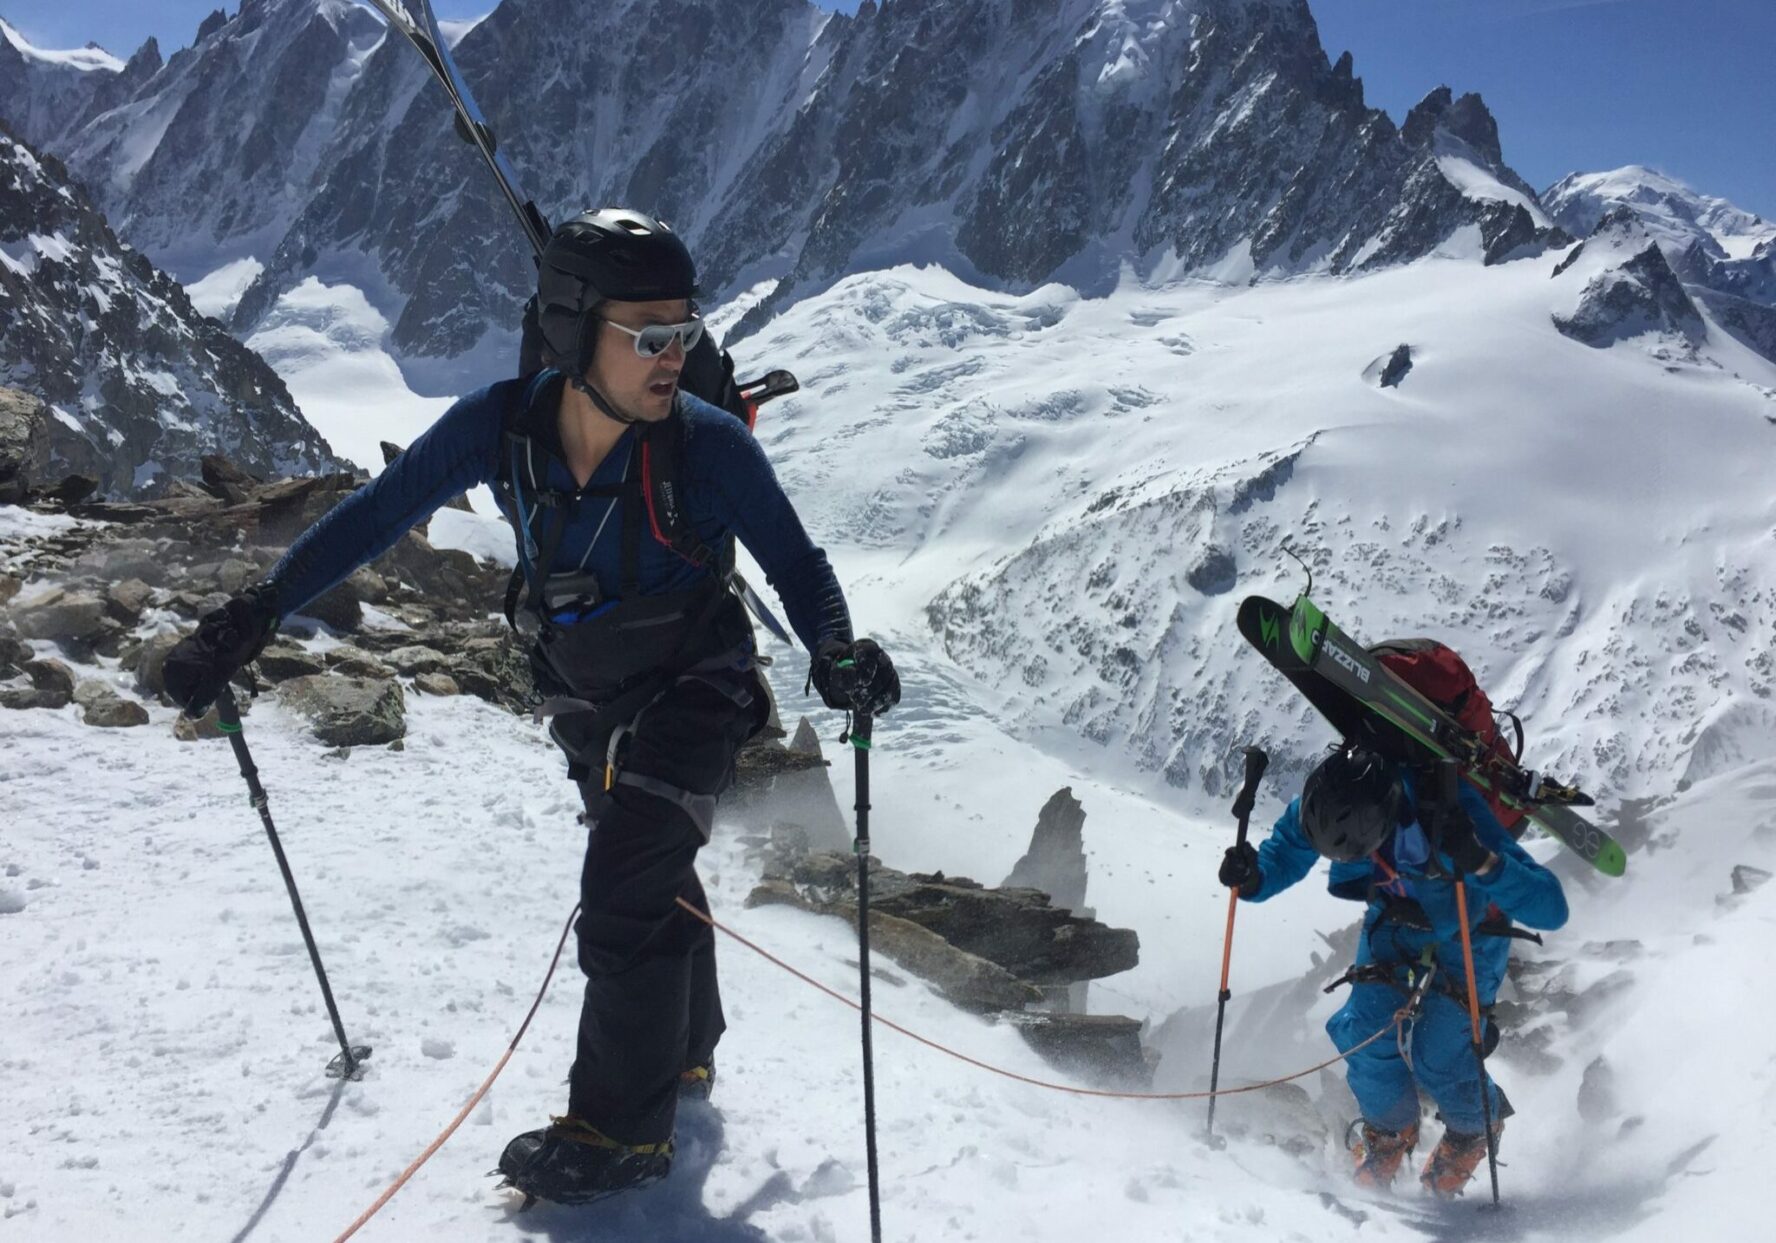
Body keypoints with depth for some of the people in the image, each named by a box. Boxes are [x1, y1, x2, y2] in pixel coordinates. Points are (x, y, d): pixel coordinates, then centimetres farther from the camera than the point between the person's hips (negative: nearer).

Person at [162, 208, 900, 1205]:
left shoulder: (708, 443, -28)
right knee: (655, 879, 23)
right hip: (588, 703, 4)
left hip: (694, 692, -4)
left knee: (627, 896, -11)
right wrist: (252, 619, -13)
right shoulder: (502, 426, -21)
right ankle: (684, 1051, 47)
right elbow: (375, 517, -11)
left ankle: (624, 1130, 9)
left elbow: (795, 562, -15)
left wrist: (837, 654, -34)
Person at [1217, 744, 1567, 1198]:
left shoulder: (1452, 815, -42)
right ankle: (1390, 1131, 24)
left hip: (1467, 933, -4)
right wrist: (1252, 879, -33)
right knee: (1367, 1033, -8)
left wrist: (1482, 863, -61)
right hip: (1394, 918, 4)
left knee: (1436, 1054, -12)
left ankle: (1475, 1125, 22)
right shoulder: (1325, 802, -30)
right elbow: (1281, 859, -10)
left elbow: (1550, 909, -43)